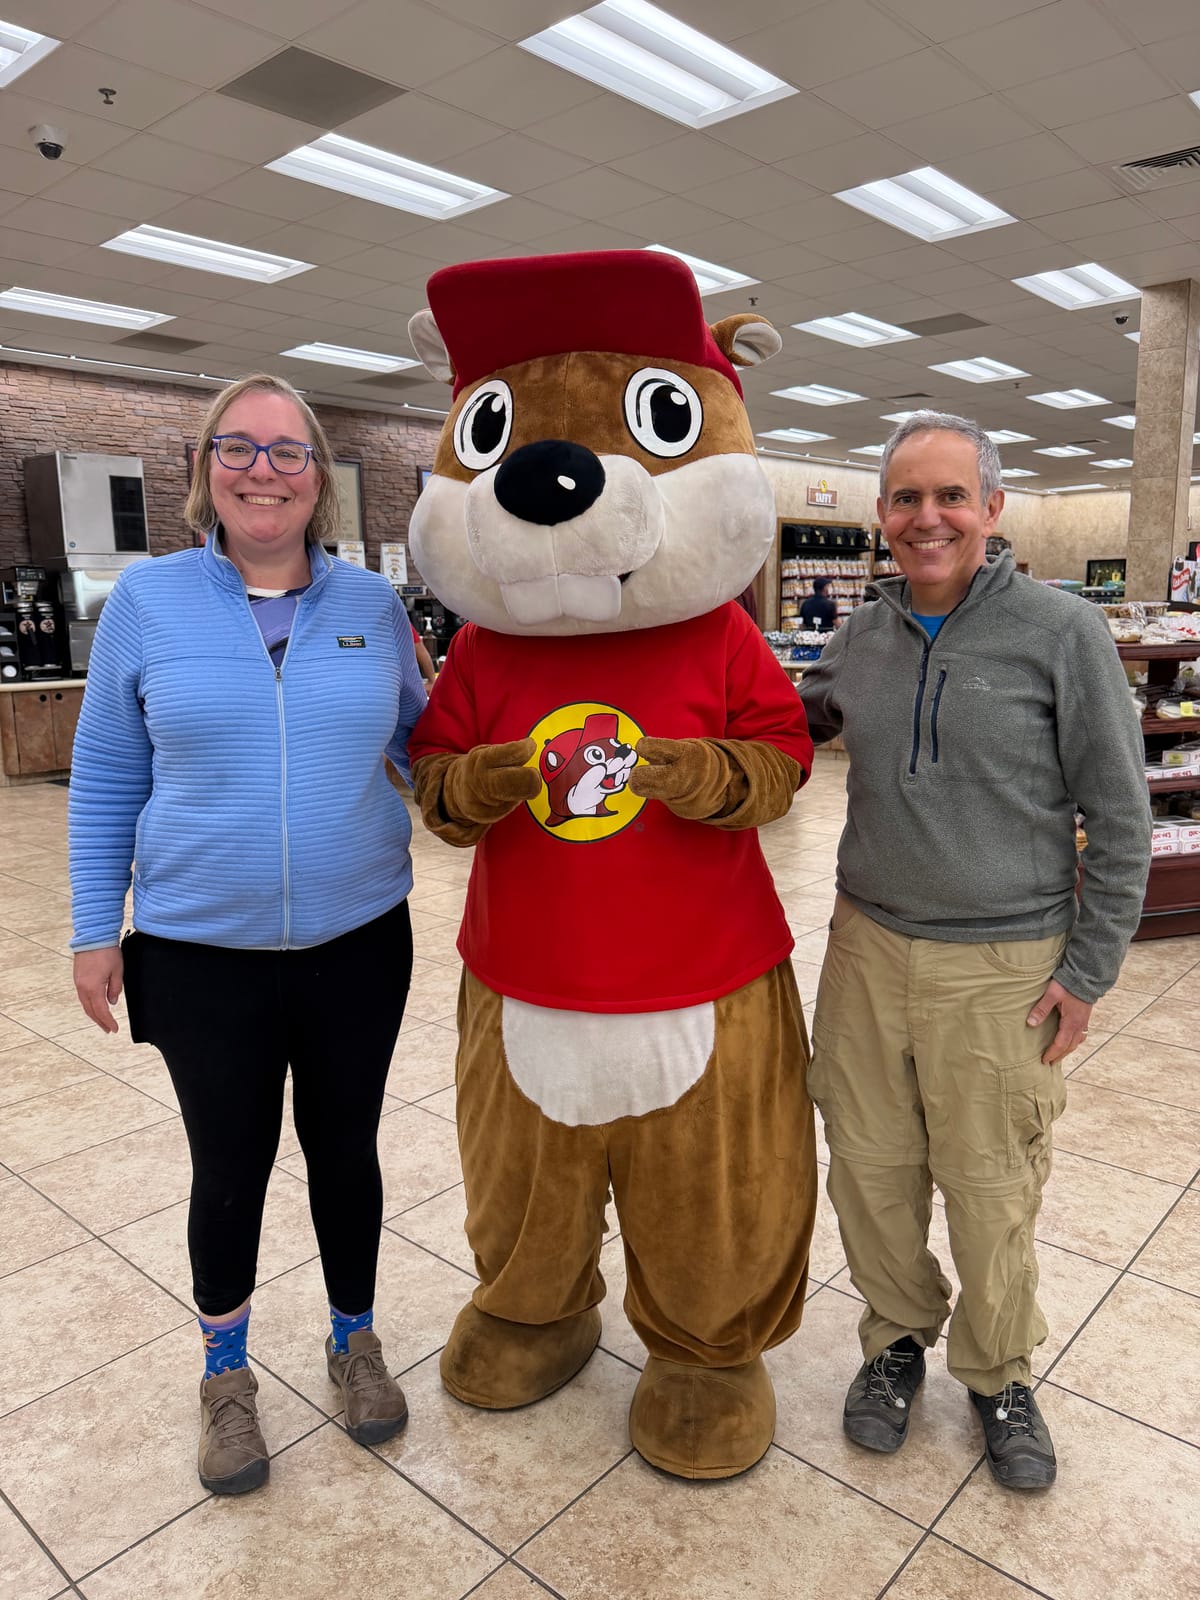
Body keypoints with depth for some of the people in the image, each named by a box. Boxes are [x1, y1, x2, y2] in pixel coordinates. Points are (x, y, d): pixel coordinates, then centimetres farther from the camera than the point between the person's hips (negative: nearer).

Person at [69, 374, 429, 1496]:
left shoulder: (372, 605, 0)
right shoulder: (148, 600, -4)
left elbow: (418, 741, 11)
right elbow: (106, 778, 1)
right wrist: (94, 930, 1)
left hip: (358, 942, 1)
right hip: (202, 955, -1)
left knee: (345, 1149, 17)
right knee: (230, 1169, 15)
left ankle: (353, 1339, 43)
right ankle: (225, 1372, 42)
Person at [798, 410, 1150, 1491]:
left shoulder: (1063, 633, -8)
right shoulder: (858, 642, 4)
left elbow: (1119, 819, -5)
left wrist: (1088, 970, -6)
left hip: (1003, 969, -3)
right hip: (868, 950, 4)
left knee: (991, 1193, 11)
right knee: (872, 1168, 14)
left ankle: (999, 1372, 38)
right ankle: (899, 1335, 40)